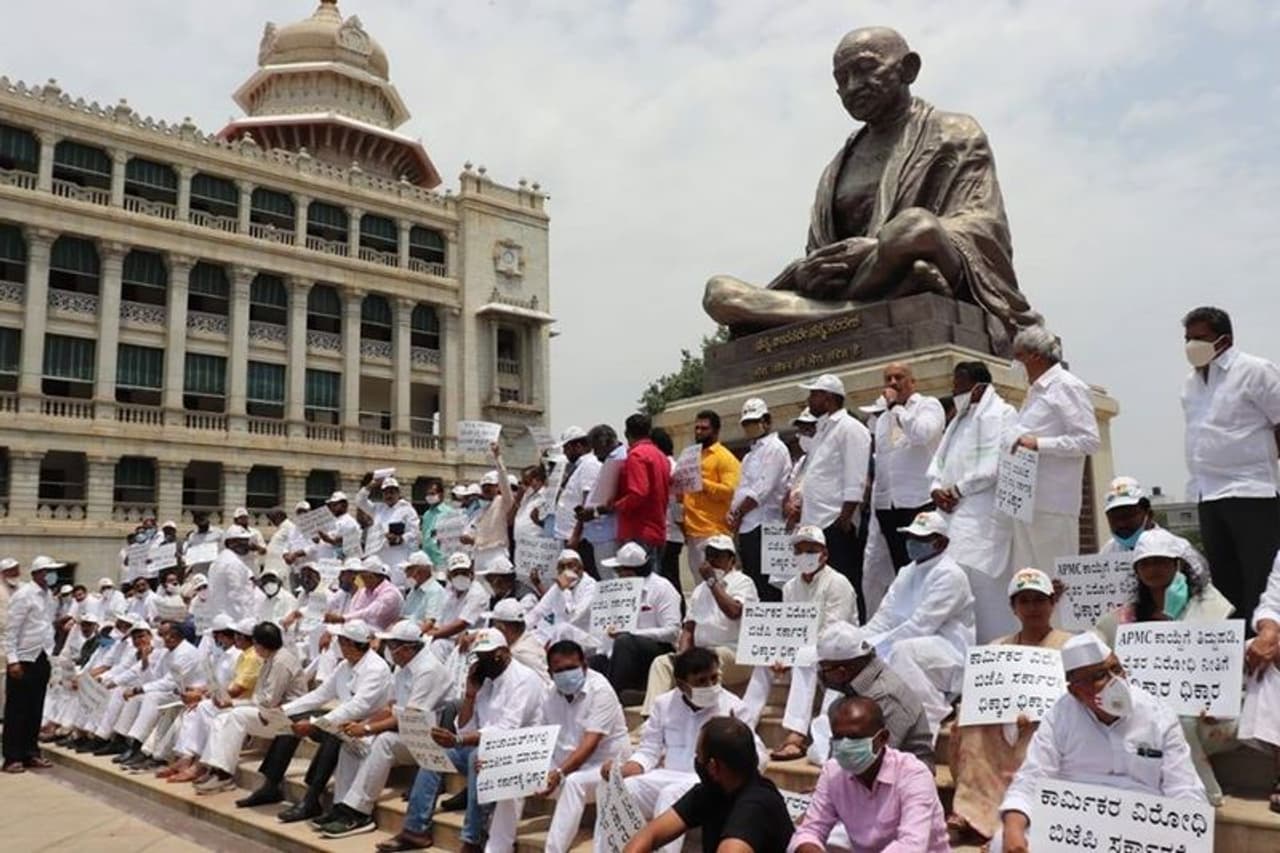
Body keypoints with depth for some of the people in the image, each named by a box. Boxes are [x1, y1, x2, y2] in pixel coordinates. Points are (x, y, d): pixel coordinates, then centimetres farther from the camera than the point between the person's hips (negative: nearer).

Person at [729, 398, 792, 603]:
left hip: (763, 526, -9)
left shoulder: (774, 448, -5)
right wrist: (733, 512, 5)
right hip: (747, 527, 9)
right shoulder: (752, 453, 24)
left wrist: (738, 513, -7)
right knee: (751, 585, 10)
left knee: (765, 588, -11)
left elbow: (762, 490, -14)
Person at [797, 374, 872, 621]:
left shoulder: (850, 429, -6)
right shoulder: (822, 430, 21)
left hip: (836, 524, -9)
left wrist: (845, 517, -19)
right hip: (815, 522, 9)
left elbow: (855, 482, -14)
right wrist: (799, 506, 17)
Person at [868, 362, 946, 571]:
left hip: (920, 501, -6)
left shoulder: (928, 405, 2)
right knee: (901, 567, 6)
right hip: (886, 503, 6)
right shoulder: (882, 414, 21)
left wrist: (895, 406, -9)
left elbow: (921, 434, -19)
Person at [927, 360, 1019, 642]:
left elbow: (996, 464, -14)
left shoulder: (1001, 414, -2)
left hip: (982, 513, -8)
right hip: (953, 513, 8)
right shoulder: (959, 420, 24)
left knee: (967, 575, -18)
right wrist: (936, 488, 1)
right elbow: (939, 461, 21)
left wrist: (958, 489, -11)